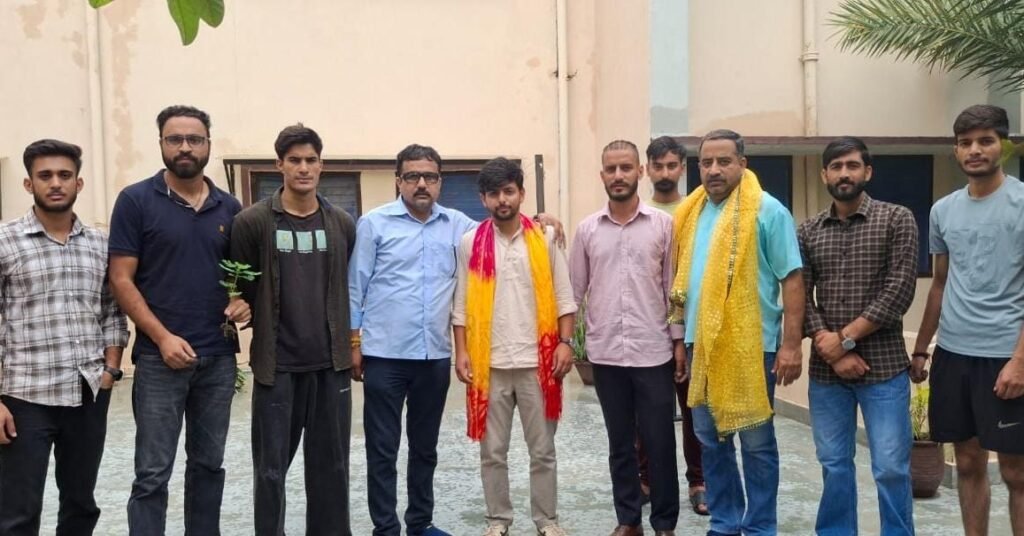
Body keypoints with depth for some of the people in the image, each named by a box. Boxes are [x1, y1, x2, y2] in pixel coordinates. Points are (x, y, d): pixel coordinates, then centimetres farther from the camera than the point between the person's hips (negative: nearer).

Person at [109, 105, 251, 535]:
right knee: (152, 474, 0)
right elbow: (121, 280, -6)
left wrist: (242, 301, -5)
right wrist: (162, 337, -14)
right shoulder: (136, 200, -3)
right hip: (160, 357, -4)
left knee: (209, 465, 14)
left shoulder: (230, 208, 8)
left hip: (219, 356, 4)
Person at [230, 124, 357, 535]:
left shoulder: (343, 224, 6)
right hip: (277, 363, -2)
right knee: (271, 466, 6)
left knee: (331, 463, 11)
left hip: (332, 362, 3)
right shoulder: (252, 222, -4)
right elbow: (240, 288, 3)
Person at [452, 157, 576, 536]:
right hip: (489, 362, 1)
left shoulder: (544, 238, 2)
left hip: (537, 360, 0)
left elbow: (563, 297, 2)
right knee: (493, 451, 9)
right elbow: (462, 304, 4)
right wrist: (462, 352, -3)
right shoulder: (471, 243, 2)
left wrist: (565, 342, -7)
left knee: (542, 449, 8)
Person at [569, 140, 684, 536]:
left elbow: (674, 288, 2)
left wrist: (679, 341, 0)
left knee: (659, 444, 4)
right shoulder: (587, 229, 4)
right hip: (605, 354, 2)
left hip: (654, 352, -2)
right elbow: (574, 290, 9)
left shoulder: (663, 224, -1)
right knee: (620, 444, 12)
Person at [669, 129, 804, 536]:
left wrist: (791, 344, -14)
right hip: (701, 344, 6)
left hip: (750, 345, -6)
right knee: (711, 440, 14)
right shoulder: (689, 213, 10)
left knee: (756, 443, 5)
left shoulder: (767, 211, -8)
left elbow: (792, 279, -10)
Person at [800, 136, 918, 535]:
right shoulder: (808, 232, 8)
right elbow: (800, 298, 3)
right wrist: (831, 350, -9)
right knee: (834, 466, 11)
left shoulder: (897, 220, -1)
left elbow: (899, 292, -9)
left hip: (884, 366, -3)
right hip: (825, 371, 3)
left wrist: (845, 338, -11)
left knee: (891, 467, 1)